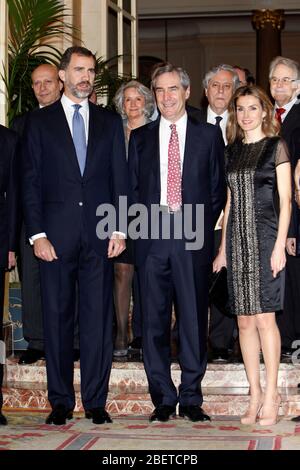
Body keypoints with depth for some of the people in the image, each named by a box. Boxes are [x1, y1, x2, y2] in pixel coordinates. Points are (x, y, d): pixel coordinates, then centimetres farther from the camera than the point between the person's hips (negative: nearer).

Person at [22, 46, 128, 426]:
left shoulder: (109, 122, 13)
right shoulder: (39, 122, 7)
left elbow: (120, 178, 10)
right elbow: (31, 182, 2)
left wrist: (119, 228, 0)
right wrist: (37, 234, -7)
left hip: (99, 236, 1)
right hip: (56, 236, -1)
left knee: (98, 319, 1)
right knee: (57, 319, 3)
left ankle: (95, 401, 9)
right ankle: (60, 402, 12)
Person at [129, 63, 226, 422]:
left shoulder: (209, 135, 9)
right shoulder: (139, 137, 14)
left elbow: (218, 188, 8)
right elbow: (132, 188, 12)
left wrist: (201, 226, 0)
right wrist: (144, 223, 1)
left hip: (193, 235, -1)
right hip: (151, 236, 1)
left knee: (193, 318, 1)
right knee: (154, 319, 2)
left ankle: (191, 398, 10)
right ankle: (163, 398, 12)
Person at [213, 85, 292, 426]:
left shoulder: (276, 147, 0)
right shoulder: (231, 151, 14)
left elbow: (285, 200, -4)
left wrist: (280, 245, -12)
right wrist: (223, 247, 11)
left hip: (265, 236, -5)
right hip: (237, 239, 5)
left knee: (264, 319, -7)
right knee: (244, 321, 4)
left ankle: (271, 395, 1)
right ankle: (255, 395, 11)